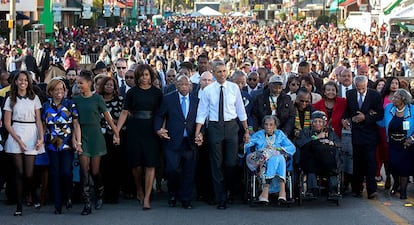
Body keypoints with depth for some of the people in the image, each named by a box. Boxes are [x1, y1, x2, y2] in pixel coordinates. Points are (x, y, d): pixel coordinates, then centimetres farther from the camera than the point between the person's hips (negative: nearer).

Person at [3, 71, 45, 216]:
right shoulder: (10, 99, 6)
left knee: (29, 173, -5)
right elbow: (7, 123, 3)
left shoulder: (34, 98, 8)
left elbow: (38, 120, 7)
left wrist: (41, 138, -6)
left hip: (31, 135, 0)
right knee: (19, 172, -2)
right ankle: (19, 205, 6)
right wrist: (18, 140, -8)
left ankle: (34, 196, 25)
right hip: (16, 135, 0)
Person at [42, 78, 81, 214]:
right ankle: (58, 205, 8)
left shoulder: (70, 105, 2)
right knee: (55, 173, 1)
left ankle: (67, 196, 14)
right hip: (52, 144, 2)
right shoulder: (46, 106, 8)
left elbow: (76, 125, -2)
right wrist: (42, 140, 6)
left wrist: (78, 141, -11)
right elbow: (44, 125, 14)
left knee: (66, 172, -13)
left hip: (67, 144, -2)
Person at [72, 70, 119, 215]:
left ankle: (99, 196, 29)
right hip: (82, 136, 2)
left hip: (95, 136, -2)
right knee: (84, 170, -6)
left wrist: (116, 133, 3)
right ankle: (87, 204, -5)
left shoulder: (97, 98, -2)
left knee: (95, 171, 2)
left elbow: (107, 117, 2)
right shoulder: (76, 100, 5)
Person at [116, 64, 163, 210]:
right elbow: (125, 112, 2)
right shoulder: (132, 92, 4)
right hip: (134, 130, 0)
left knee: (150, 164, -6)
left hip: (151, 130, 0)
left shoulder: (157, 93, 5)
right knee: (136, 163, 3)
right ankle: (139, 191, 28)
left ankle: (147, 198, -3)